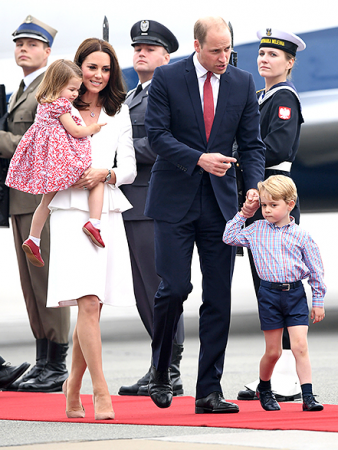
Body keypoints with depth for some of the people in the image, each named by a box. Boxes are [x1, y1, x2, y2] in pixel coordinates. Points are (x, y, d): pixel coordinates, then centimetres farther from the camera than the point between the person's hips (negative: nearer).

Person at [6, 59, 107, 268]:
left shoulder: (44, 104, 14)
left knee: (47, 201, 19)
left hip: (45, 157, 9)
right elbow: (75, 131, -13)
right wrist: (93, 129, 3)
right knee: (97, 181, 1)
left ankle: (33, 240, 20)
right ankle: (94, 223, -15)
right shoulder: (61, 105, -14)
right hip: (63, 157, -9)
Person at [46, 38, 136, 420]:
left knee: (92, 308, 5)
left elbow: (129, 167, 11)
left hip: (108, 214, 4)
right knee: (88, 303, -16)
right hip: (71, 213, -4)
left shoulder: (119, 113, 15)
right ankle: (100, 391, -16)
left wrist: (104, 174, -8)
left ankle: (73, 388, 20)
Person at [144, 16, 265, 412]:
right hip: (175, 201, -3)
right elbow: (156, 134, -8)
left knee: (218, 298, 0)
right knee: (174, 287, -9)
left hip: (220, 202, 3)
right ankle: (160, 371, 15)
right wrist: (199, 159, -21)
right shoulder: (167, 78, -4)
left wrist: (254, 186, -10)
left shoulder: (242, 83, 5)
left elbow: (251, 143, 6)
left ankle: (209, 391, 4)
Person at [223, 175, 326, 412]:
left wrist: (318, 301, 4)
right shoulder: (257, 230, 5)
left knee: (300, 345, -11)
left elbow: (316, 269, 4)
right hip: (269, 294, 1)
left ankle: (308, 396, -9)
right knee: (273, 351, 6)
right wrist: (243, 214, 5)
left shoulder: (301, 236, -1)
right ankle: (264, 388, 30)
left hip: (296, 294, -1)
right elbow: (230, 237, 11)